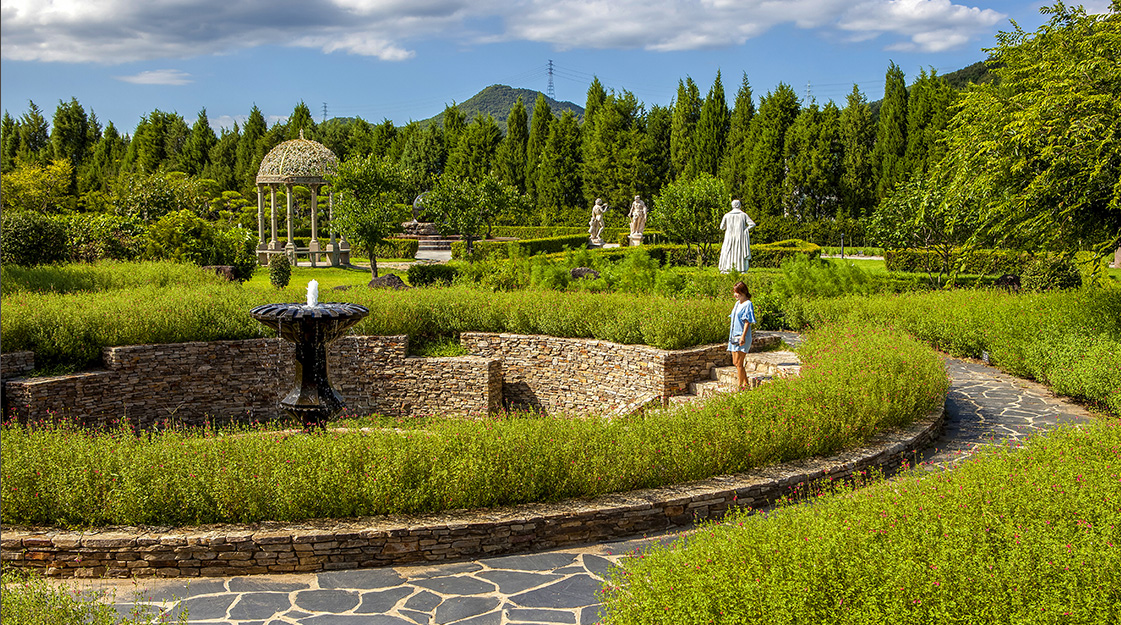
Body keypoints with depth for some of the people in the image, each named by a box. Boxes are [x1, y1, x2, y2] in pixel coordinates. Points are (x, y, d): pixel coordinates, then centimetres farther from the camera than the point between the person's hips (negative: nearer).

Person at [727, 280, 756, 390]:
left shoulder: (748, 304, -11)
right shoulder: (737, 303, 15)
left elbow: (747, 322, -16)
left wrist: (743, 336, -22)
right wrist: (731, 335, 21)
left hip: (742, 337, -9)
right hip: (734, 336, 9)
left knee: (738, 363, -8)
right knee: (735, 363, 12)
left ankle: (740, 386, -1)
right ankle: (746, 384, 24)